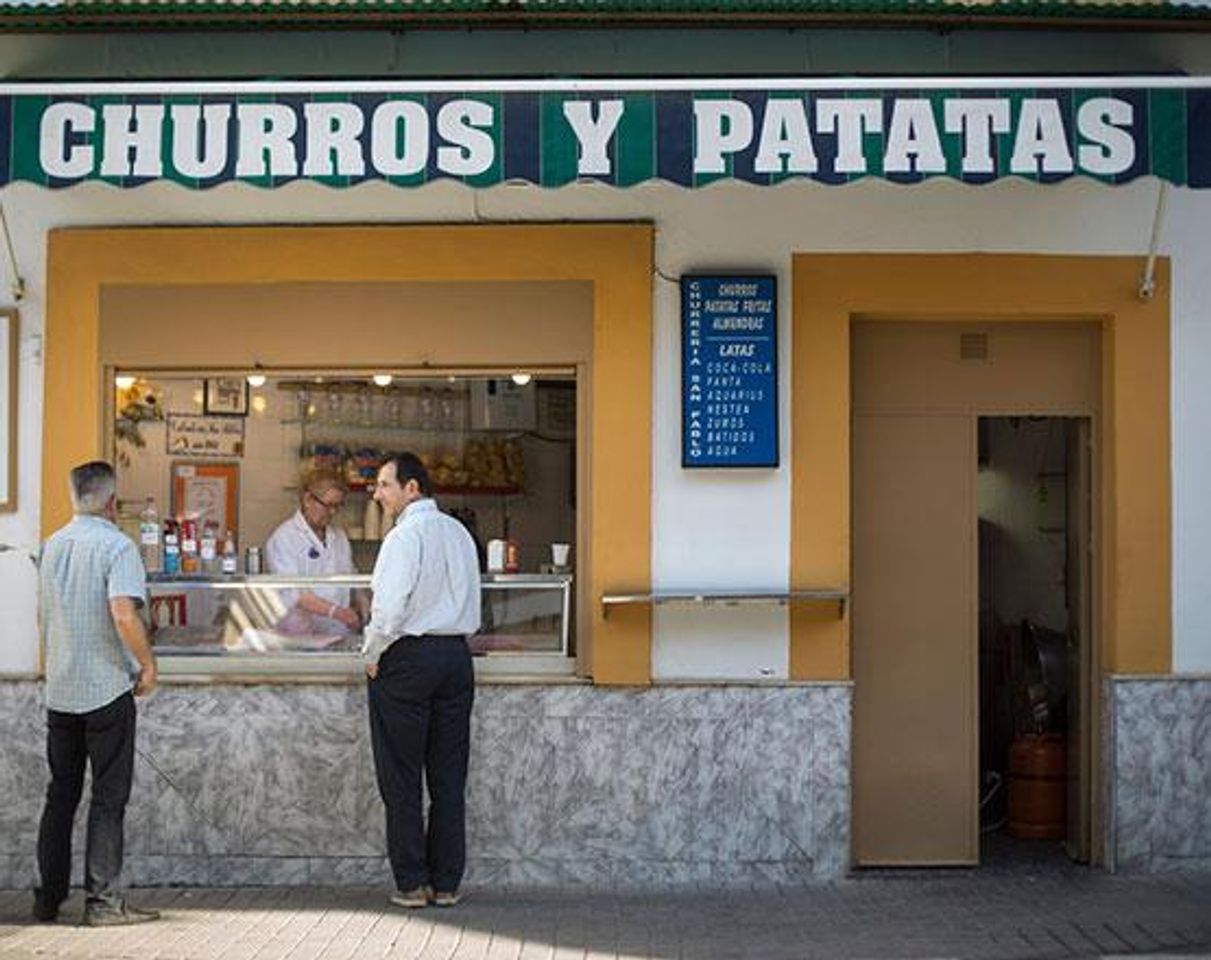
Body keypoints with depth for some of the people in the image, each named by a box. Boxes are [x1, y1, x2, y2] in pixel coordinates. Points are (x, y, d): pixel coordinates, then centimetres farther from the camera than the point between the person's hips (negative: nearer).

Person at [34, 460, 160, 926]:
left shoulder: (51, 545, 10)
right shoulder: (116, 545, -12)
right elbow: (124, 616, -23)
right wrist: (148, 664, -11)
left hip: (59, 690, 6)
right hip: (107, 688, -6)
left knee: (60, 794, 14)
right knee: (108, 797, 0)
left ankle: (48, 898, 18)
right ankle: (102, 900, 2)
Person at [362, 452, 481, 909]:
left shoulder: (404, 536, -12)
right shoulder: (460, 534, 11)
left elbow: (391, 608, -18)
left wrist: (372, 655, -5)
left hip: (407, 657, -7)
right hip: (457, 654, 7)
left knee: (401, 776, 3)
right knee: (449, 775, 9)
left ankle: (411, 883, 7)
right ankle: (446, 883, 13)